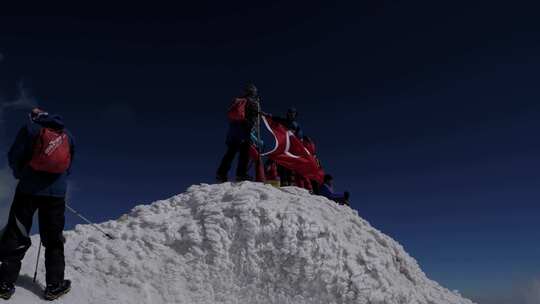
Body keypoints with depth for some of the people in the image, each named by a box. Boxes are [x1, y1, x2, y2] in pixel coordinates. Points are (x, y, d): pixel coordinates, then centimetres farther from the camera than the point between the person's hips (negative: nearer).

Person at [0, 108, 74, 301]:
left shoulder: (31, 128, 3)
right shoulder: (67, 135, 13)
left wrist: (21, 175, 17)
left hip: (29, 189, -2)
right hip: (56, 192, 2)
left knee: (16, 236, 7)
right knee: (53, 239, 8)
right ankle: (54, 285, 7)